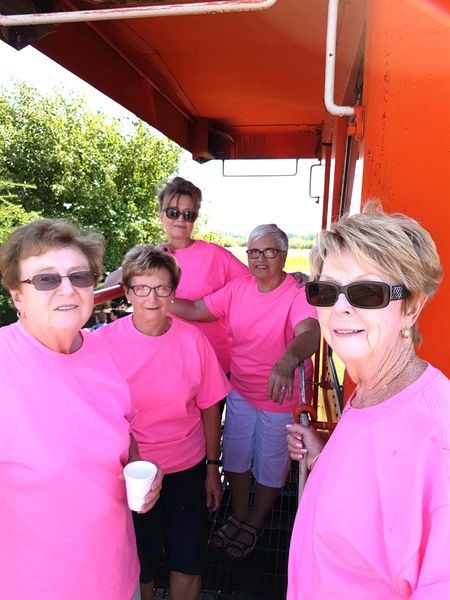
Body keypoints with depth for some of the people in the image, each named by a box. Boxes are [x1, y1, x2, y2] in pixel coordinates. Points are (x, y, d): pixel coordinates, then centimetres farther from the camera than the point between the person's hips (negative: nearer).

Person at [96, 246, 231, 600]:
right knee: (138, 567, 19)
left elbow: (209, 406, -2)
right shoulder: (105, 341, -14)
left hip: (189, 470, 1)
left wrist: (212, 468, 2)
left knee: (188, 564, 16)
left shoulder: (192, 338, -10)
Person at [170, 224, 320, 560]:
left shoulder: (299, 293, -23)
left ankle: (255, 523, 46)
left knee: (271, 464, 18)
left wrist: (288, 360, -62)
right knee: (236, 456, 21)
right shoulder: (238, 288, -6)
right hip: (240, 390, 5)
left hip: (281, 395, -4)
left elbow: (309, 333, -41)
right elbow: (194, 310, -5)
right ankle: (238, 516, 48)